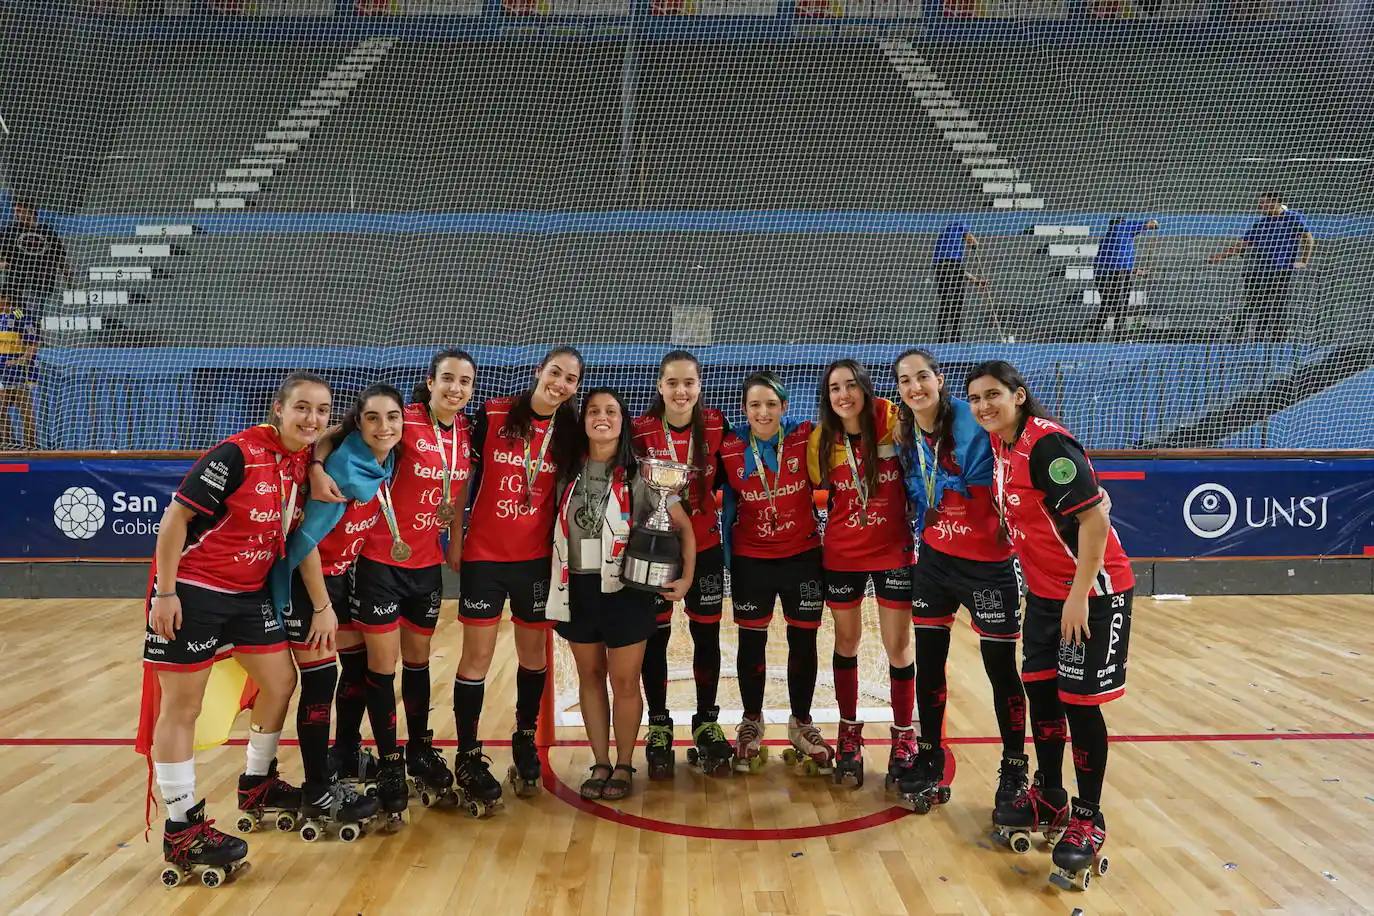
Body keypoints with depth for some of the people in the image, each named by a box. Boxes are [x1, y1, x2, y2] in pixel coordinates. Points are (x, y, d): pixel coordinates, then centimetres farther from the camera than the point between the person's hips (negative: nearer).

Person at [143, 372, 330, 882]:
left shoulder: (302, 462, 1)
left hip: (250, 592, 8)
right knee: (182, 706, 0)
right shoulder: (237, 454, -21)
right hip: (193, 591, -8)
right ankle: (181, 830, 8)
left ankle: (256, 786, 32)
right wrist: (166, 592, -20)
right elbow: (176, 516, -19)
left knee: (279, 682, 13)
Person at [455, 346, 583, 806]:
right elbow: (467, 477, -1)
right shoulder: (492, 415, -7)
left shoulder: (569, 433, 0)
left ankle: (525, 743, 31)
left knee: (533, 652, 12)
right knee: (478, 655, 2)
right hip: (484, 556, -2)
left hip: (537, 559, 3)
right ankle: (468, 757, 14)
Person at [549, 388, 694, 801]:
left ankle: (624, 766, 18)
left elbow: (683, 525, -3)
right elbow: (557, 527, 12)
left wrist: (687, 577, -10)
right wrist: (556, 580, 1)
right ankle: (600, 764, 23)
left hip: (624, 588, -4)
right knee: (590, 676, 12)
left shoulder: (640, 474, -5)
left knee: (624, 681, 2)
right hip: (577, 588, 4)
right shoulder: (569, 473, 5)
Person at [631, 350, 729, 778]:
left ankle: (706, 723, 27)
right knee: (655, 637, 7)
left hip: (704, 547, 2)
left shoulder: (715, 425, -7)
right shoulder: (641, 430, -12)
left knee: (707, 635, 10)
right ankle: (659, 727, 23)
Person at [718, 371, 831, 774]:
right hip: (750, 559, 0)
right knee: (752, 642, 10)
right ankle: (751, 723, 29)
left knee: (804, 641, 9)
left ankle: (802, 725, 26)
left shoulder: (805, 438, -10)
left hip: (803, 555, 0)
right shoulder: (730, 448, -8)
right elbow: (727, 503, 3)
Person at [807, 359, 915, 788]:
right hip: (842, 555, 2)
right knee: (846, 643, 13)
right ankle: (849, 733, 29)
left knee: (898, 645, 6)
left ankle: (904, 736, 23)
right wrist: (819, 533, -4)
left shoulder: (890, 420, -13)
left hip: (893, 551, -2)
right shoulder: (820, 441, -5)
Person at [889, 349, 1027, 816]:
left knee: (1001, 669, 4)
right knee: (927, 665, 10)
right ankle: (929, 760, 26)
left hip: (986, 563, -5)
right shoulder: (906, 436, 3)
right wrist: (922, 537, 10)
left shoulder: (973, 423, -16)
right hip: (933, 562, 5)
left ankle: (1014, 769, 21)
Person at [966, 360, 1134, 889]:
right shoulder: (1001, 444, 4)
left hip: (1092, 590, -8)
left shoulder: (1047, 443, -22)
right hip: (1044, 591, 8)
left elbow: (1094, 516, -25)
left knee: (1079, 703, -2)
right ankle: (1049, 800, 30)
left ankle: (1088, 821, 13)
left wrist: (1080, 594, -25)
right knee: (1039, 690, 13)